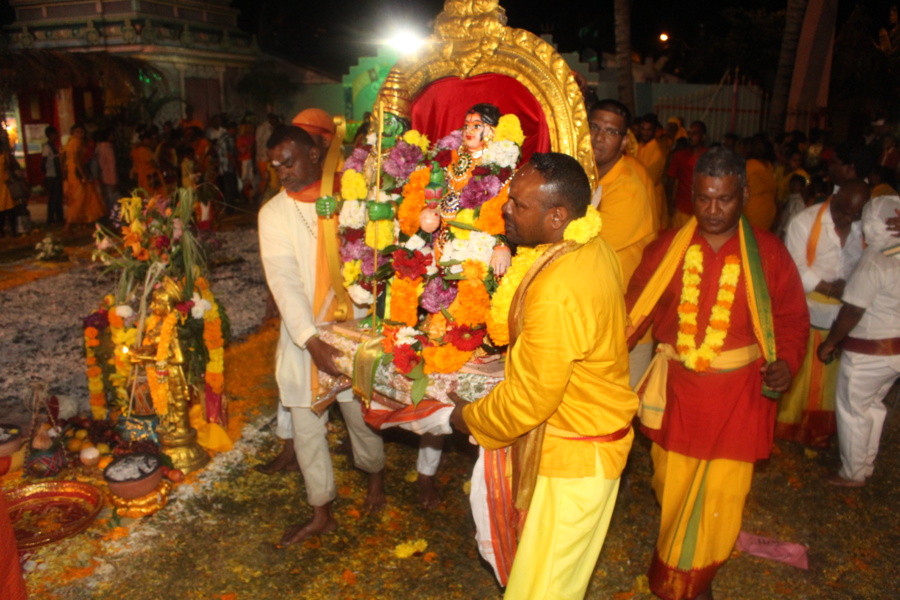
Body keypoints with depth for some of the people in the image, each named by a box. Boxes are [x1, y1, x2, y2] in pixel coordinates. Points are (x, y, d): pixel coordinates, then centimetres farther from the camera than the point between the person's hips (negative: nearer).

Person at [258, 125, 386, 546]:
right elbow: (284, 281, -10)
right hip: (302, 337, 2)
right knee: (306, 428, 9)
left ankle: (375, 472, 43)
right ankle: (321, 514, 28)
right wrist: (311, 340, -20)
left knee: (361, 414, 10)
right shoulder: (273, 214, -1)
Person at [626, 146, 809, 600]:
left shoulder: (768, 253, -4)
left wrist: (787, 361, -15)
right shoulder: (667, 248, -2)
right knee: (672, 489, 15)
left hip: (736, 396, -1)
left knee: (719, 496, 8)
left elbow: (792, 316, 3)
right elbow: (635, 310, -1)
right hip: (677, 392, 1)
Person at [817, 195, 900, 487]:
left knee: (852, 410, 8)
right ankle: (866, 465, 37)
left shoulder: (874, 261, -22)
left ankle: (852, 474, 21)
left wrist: (829, 343, -10)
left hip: (868, 352, -8)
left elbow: (852, 312, -21)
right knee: (873, 405, 23)